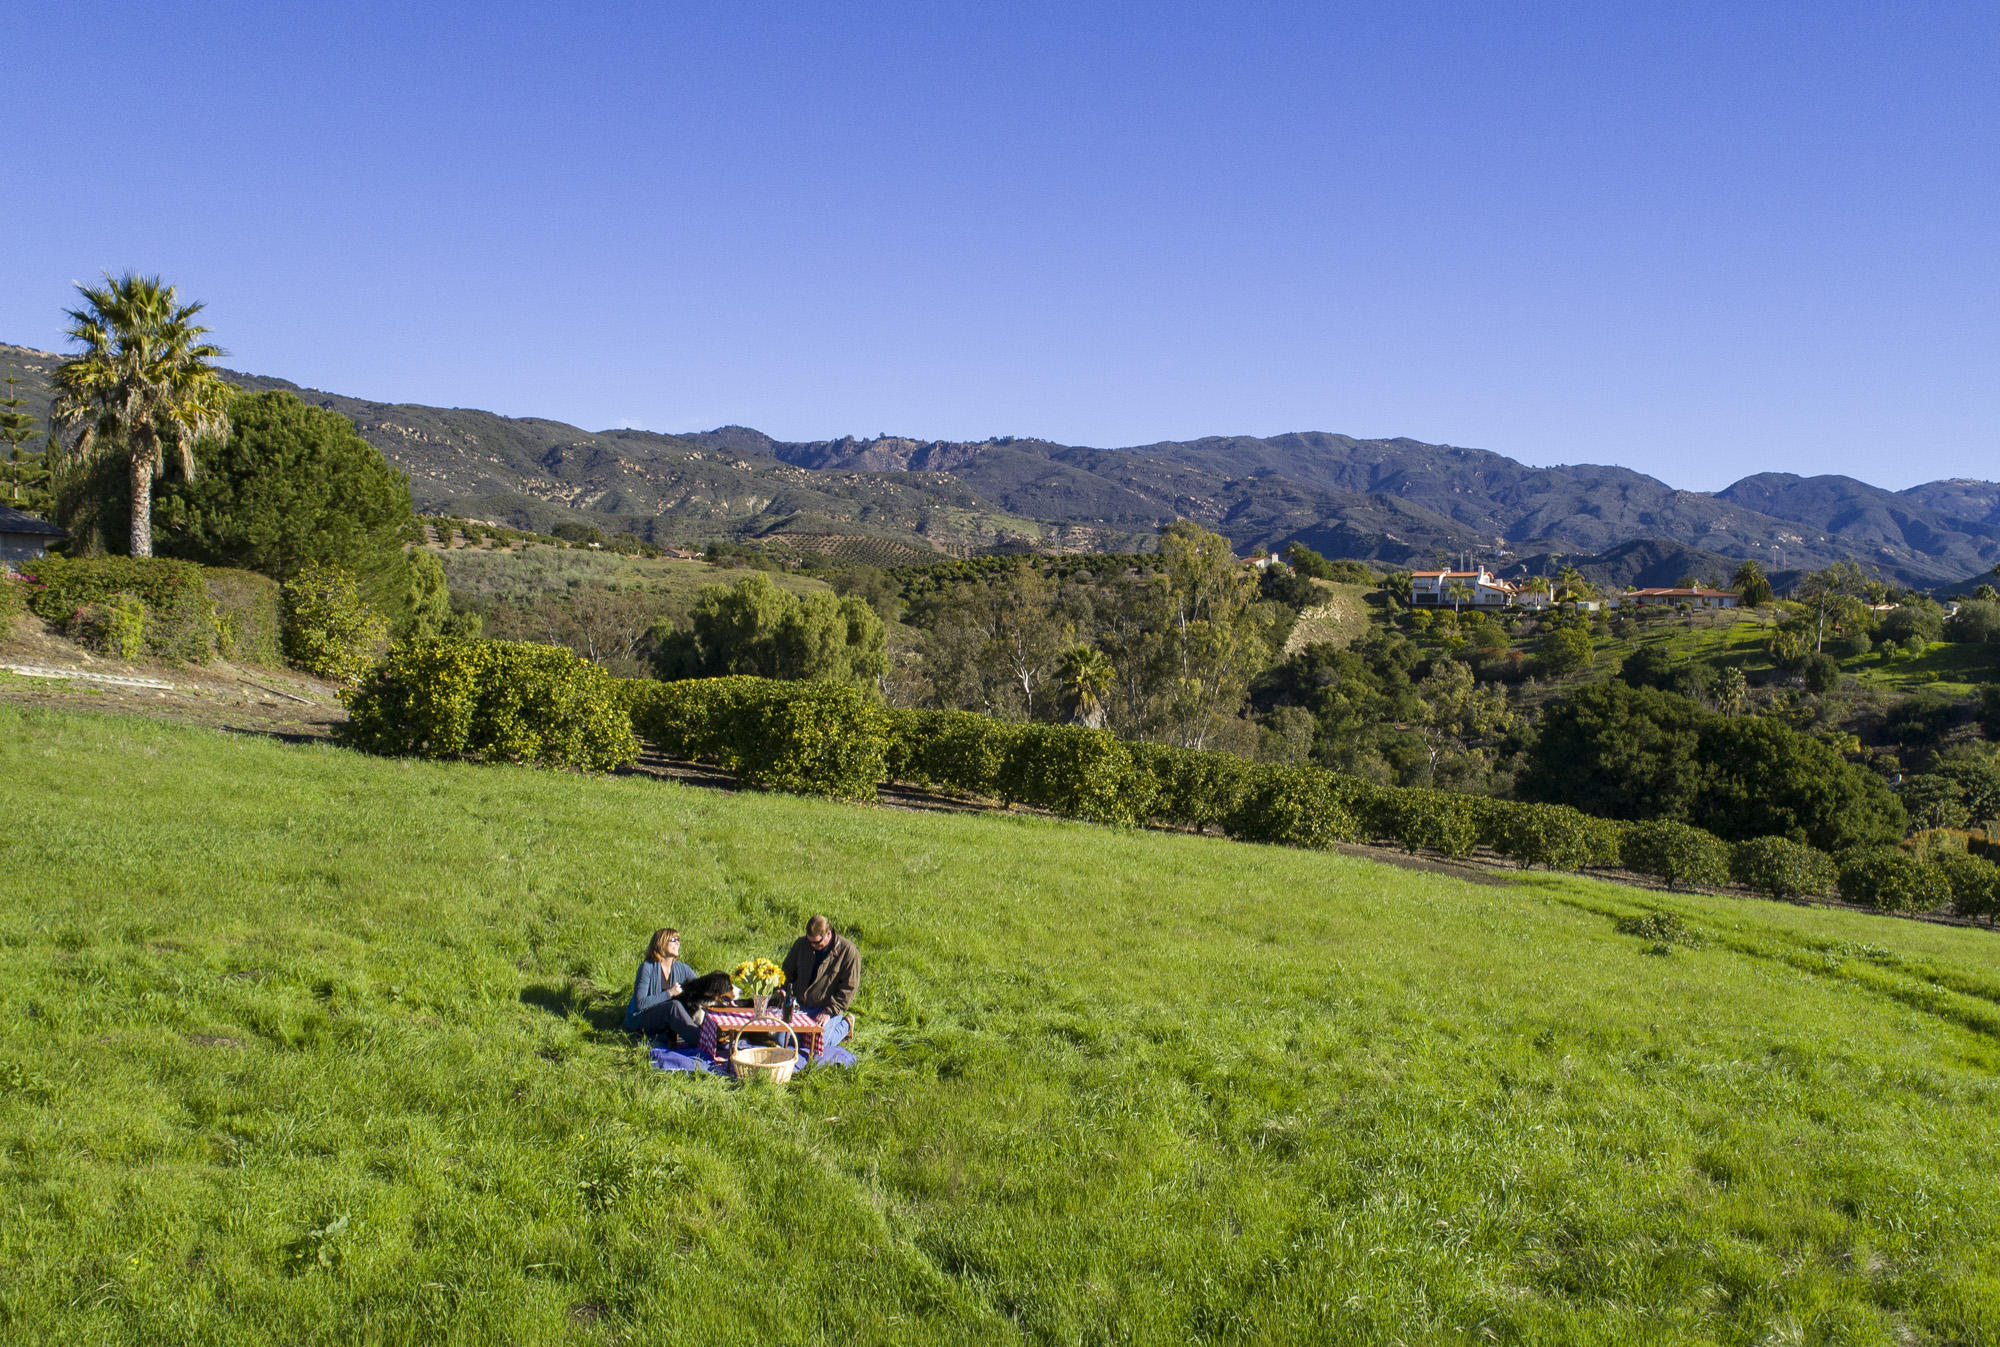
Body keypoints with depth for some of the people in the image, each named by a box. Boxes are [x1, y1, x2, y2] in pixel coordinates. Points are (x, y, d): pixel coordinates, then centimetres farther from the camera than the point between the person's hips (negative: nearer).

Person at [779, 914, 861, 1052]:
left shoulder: (848, 951, -15)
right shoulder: (801, 943, 0)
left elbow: (849, 987, -14)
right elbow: (787, 970, 14)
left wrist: (829, 1011, -19)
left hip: (828, 1007, -5)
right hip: (799, 1004, 5)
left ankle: (845, 1025, 13)